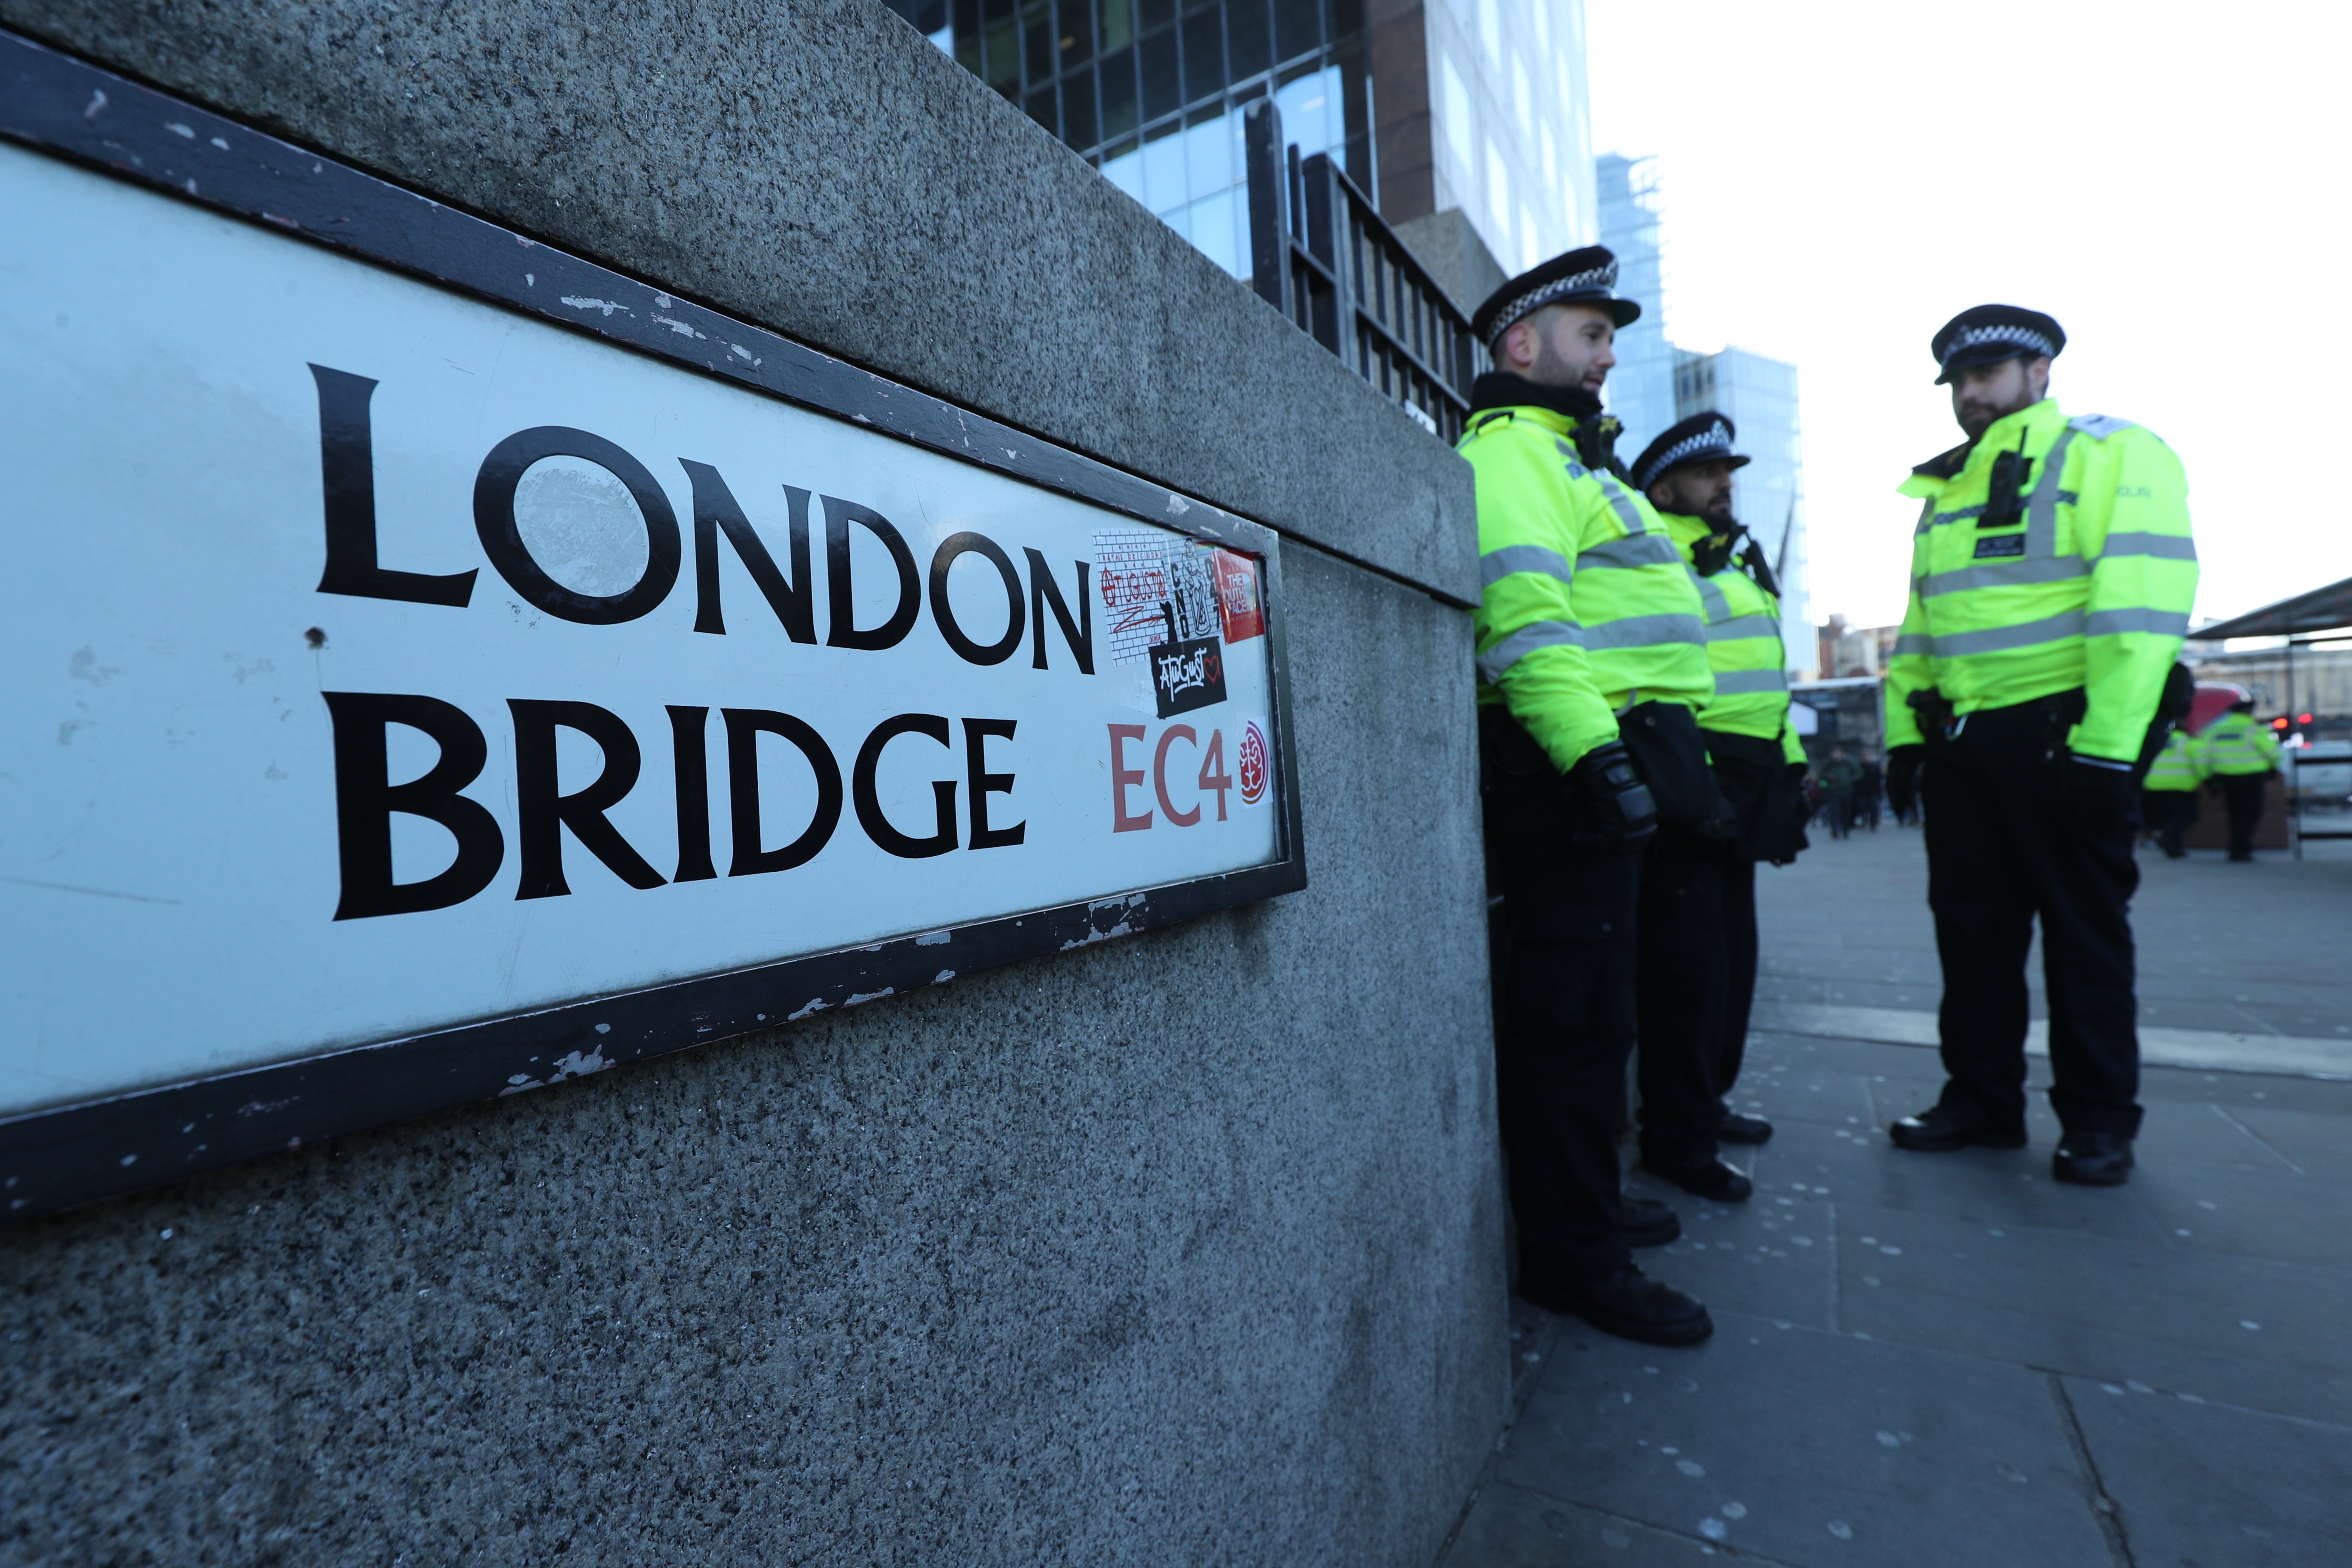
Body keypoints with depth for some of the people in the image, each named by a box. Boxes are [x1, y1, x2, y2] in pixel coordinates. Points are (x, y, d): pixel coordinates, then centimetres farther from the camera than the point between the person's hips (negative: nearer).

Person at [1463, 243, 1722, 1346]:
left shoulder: (1562, 455, 28)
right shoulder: (1511, 450, -7)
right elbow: (1526, 618, -23)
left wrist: (1649, 749, 24)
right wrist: (1594, 755, -30)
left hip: (1605, 762, 11)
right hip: (1571, 766, -11)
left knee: (1591, 1004, 17)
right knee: (1576, 1014, -6)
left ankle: (1586, 1205, 32)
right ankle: (1570, 1257, 6)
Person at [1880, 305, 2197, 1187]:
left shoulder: (2111, 455, -2)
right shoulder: (1945, 490, 19)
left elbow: (2141, 607, -14)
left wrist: (2105, 747, -21)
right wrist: (1904, 731, 12)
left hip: (2061, 733, -6)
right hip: (1960, 740, 6)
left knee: (2084, 930, 3)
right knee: (1970, 924, 10)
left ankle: (2099, 1121, 17)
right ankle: (1981, 1098, 22)